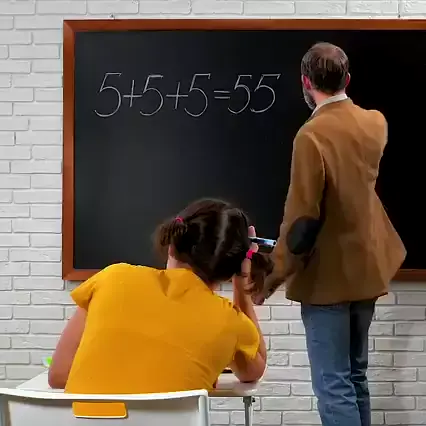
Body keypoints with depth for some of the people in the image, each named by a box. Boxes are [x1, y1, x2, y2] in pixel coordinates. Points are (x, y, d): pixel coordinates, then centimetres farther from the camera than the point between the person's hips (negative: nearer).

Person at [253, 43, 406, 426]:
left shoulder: (312, 136, -20)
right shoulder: (375, 124, 3)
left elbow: (302, 218, -22)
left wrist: (274, 276, -10)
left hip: (328, 276, -8)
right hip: (367, 269, 8)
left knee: (333, 386, -3)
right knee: (354, 376, 20)